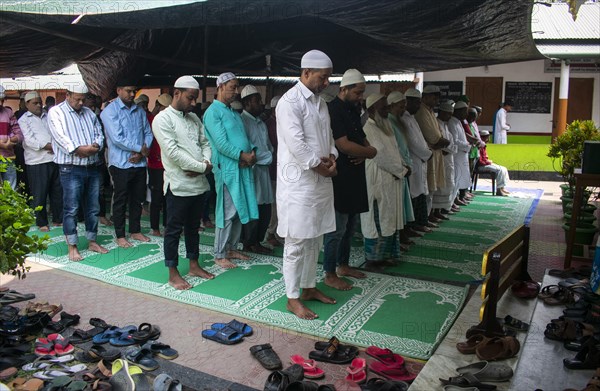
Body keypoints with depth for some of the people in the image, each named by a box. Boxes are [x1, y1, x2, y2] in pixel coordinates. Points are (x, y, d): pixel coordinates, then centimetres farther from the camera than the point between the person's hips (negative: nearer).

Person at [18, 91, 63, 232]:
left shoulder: (48, 117, 15)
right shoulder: (24, 120, 1)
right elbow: (29, 141, -10)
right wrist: (49, 146, -13)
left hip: (54, 159, 4)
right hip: (37, 162, -4)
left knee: (57, 192, 10)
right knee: (39, 194, 1)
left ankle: (58, 219, 22)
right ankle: (41, 222, 13)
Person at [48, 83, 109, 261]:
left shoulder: (89, 113, 16)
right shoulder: (56, 112, 0)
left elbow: (99, 133, 10)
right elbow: (60, 136, -14)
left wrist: (95, 146, -11)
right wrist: (78, 149, -24)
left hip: (92, 167, 6)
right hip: (71, 168, -5)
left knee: (92, 207, 11)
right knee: (71, 208, -2)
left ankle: (92, 241, 22)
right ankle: (72, 246, 6)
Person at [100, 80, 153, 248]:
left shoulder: (139, 110, 10)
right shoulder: (110, 111, -7)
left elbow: (148, 133, 7)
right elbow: (117, 139, -17)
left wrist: (141, 154, -9)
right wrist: (140, 149, -12)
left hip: (139, 163, 5)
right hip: (121, 164, -5)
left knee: (138, 199, 13)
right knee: (120, 201, 4)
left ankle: (135, 231, 27)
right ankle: (120, 235, 15)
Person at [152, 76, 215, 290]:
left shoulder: (194, 118, 13)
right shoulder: (163, 119, -9)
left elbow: (205, 143, 12)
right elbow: (173, 152, -18)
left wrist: (206, 163, -10)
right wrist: (202, 167, -16)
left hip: (199, 183, 7)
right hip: (178, 185, -7)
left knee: (193, 227, 17)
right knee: (174, 229, 2)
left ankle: (194, 265, 29)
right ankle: (173, 274, 12)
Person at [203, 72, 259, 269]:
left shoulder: (234, 113, 20)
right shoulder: (213, 112, -7)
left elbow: (244, 137, 18)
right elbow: (221, 143, -16)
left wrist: (252, 153, -2)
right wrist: (243, 156, -14)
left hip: (243, 167, 8)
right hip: (227, 168, -8)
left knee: (239, 210, 12)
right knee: (227, 212, -5)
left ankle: (232, 248, 24)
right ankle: (220, 255, 6)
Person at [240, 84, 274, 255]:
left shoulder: (261, 123, 19)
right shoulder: (242, 121, -9)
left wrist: (270, 154, -1)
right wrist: (268, 157, -10)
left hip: (264, 170, 9)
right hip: (251, 170, -9)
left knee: (265, 210, 11)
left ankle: (257, 241, 23)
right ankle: (249, 244, 12)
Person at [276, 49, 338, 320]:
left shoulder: (319, 101, 14)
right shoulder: (290, 102, -14)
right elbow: (296, 145, -21)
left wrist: (332, 158, 1)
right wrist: (321, 165, -12)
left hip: (320, 180, 9)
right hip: (298, 182, -9)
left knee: (315, 240, 16)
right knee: (297, 243, -1)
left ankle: (309, 287, 30)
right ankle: (293, 298, 11)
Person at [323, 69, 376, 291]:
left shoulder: (353, 110, 15)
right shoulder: (333, 110, -14)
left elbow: (362, 138, 19)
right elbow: (343, 145, -23)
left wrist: (365, 153, -5)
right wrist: (371, 152, -8)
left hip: (354, 176, 9)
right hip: (338, 178, -9)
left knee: (351, 224, 17)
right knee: (337, 228, -3)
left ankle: (343, 265, 31)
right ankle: (330, 275, 8)